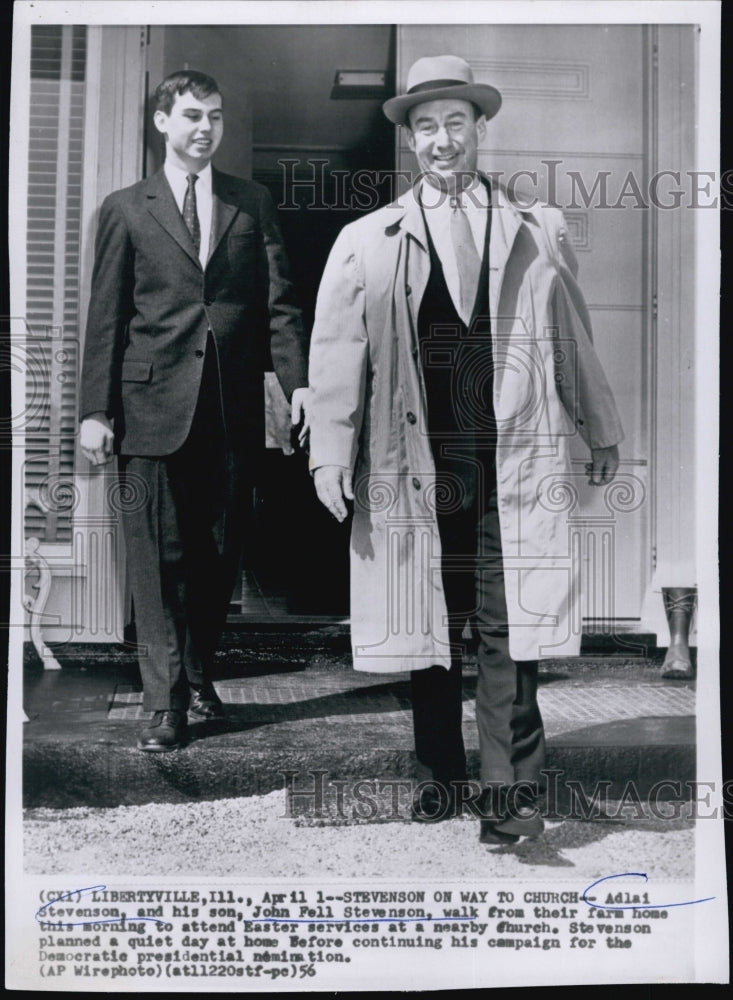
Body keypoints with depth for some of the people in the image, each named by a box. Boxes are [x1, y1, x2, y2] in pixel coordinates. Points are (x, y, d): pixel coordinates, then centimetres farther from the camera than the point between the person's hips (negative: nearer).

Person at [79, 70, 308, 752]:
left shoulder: (252, 203, 12)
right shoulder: (126, 209, 8)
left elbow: (278, 302, 6)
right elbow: (105, 317, 4)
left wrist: (297, 381, -8)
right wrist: (95, 409, -3)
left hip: (235, 408, 2)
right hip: (153, 406, -2)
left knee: (220, 553, 9)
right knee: (159, 559, -2)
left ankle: (198, 674, 27)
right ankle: (166, 703, 5)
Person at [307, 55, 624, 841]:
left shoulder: (537, 233, 11)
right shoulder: (366, 241, 8)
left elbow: (573, 340, 15)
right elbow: (337, 353, 4)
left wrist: (600, 431, 19)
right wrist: (331, 452, -4)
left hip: (513, 462, 0)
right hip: (413, 463, 1)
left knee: (508, 630, -2)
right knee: (427, 626, 8)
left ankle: (511, 789, 8)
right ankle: (441, 777, 23)